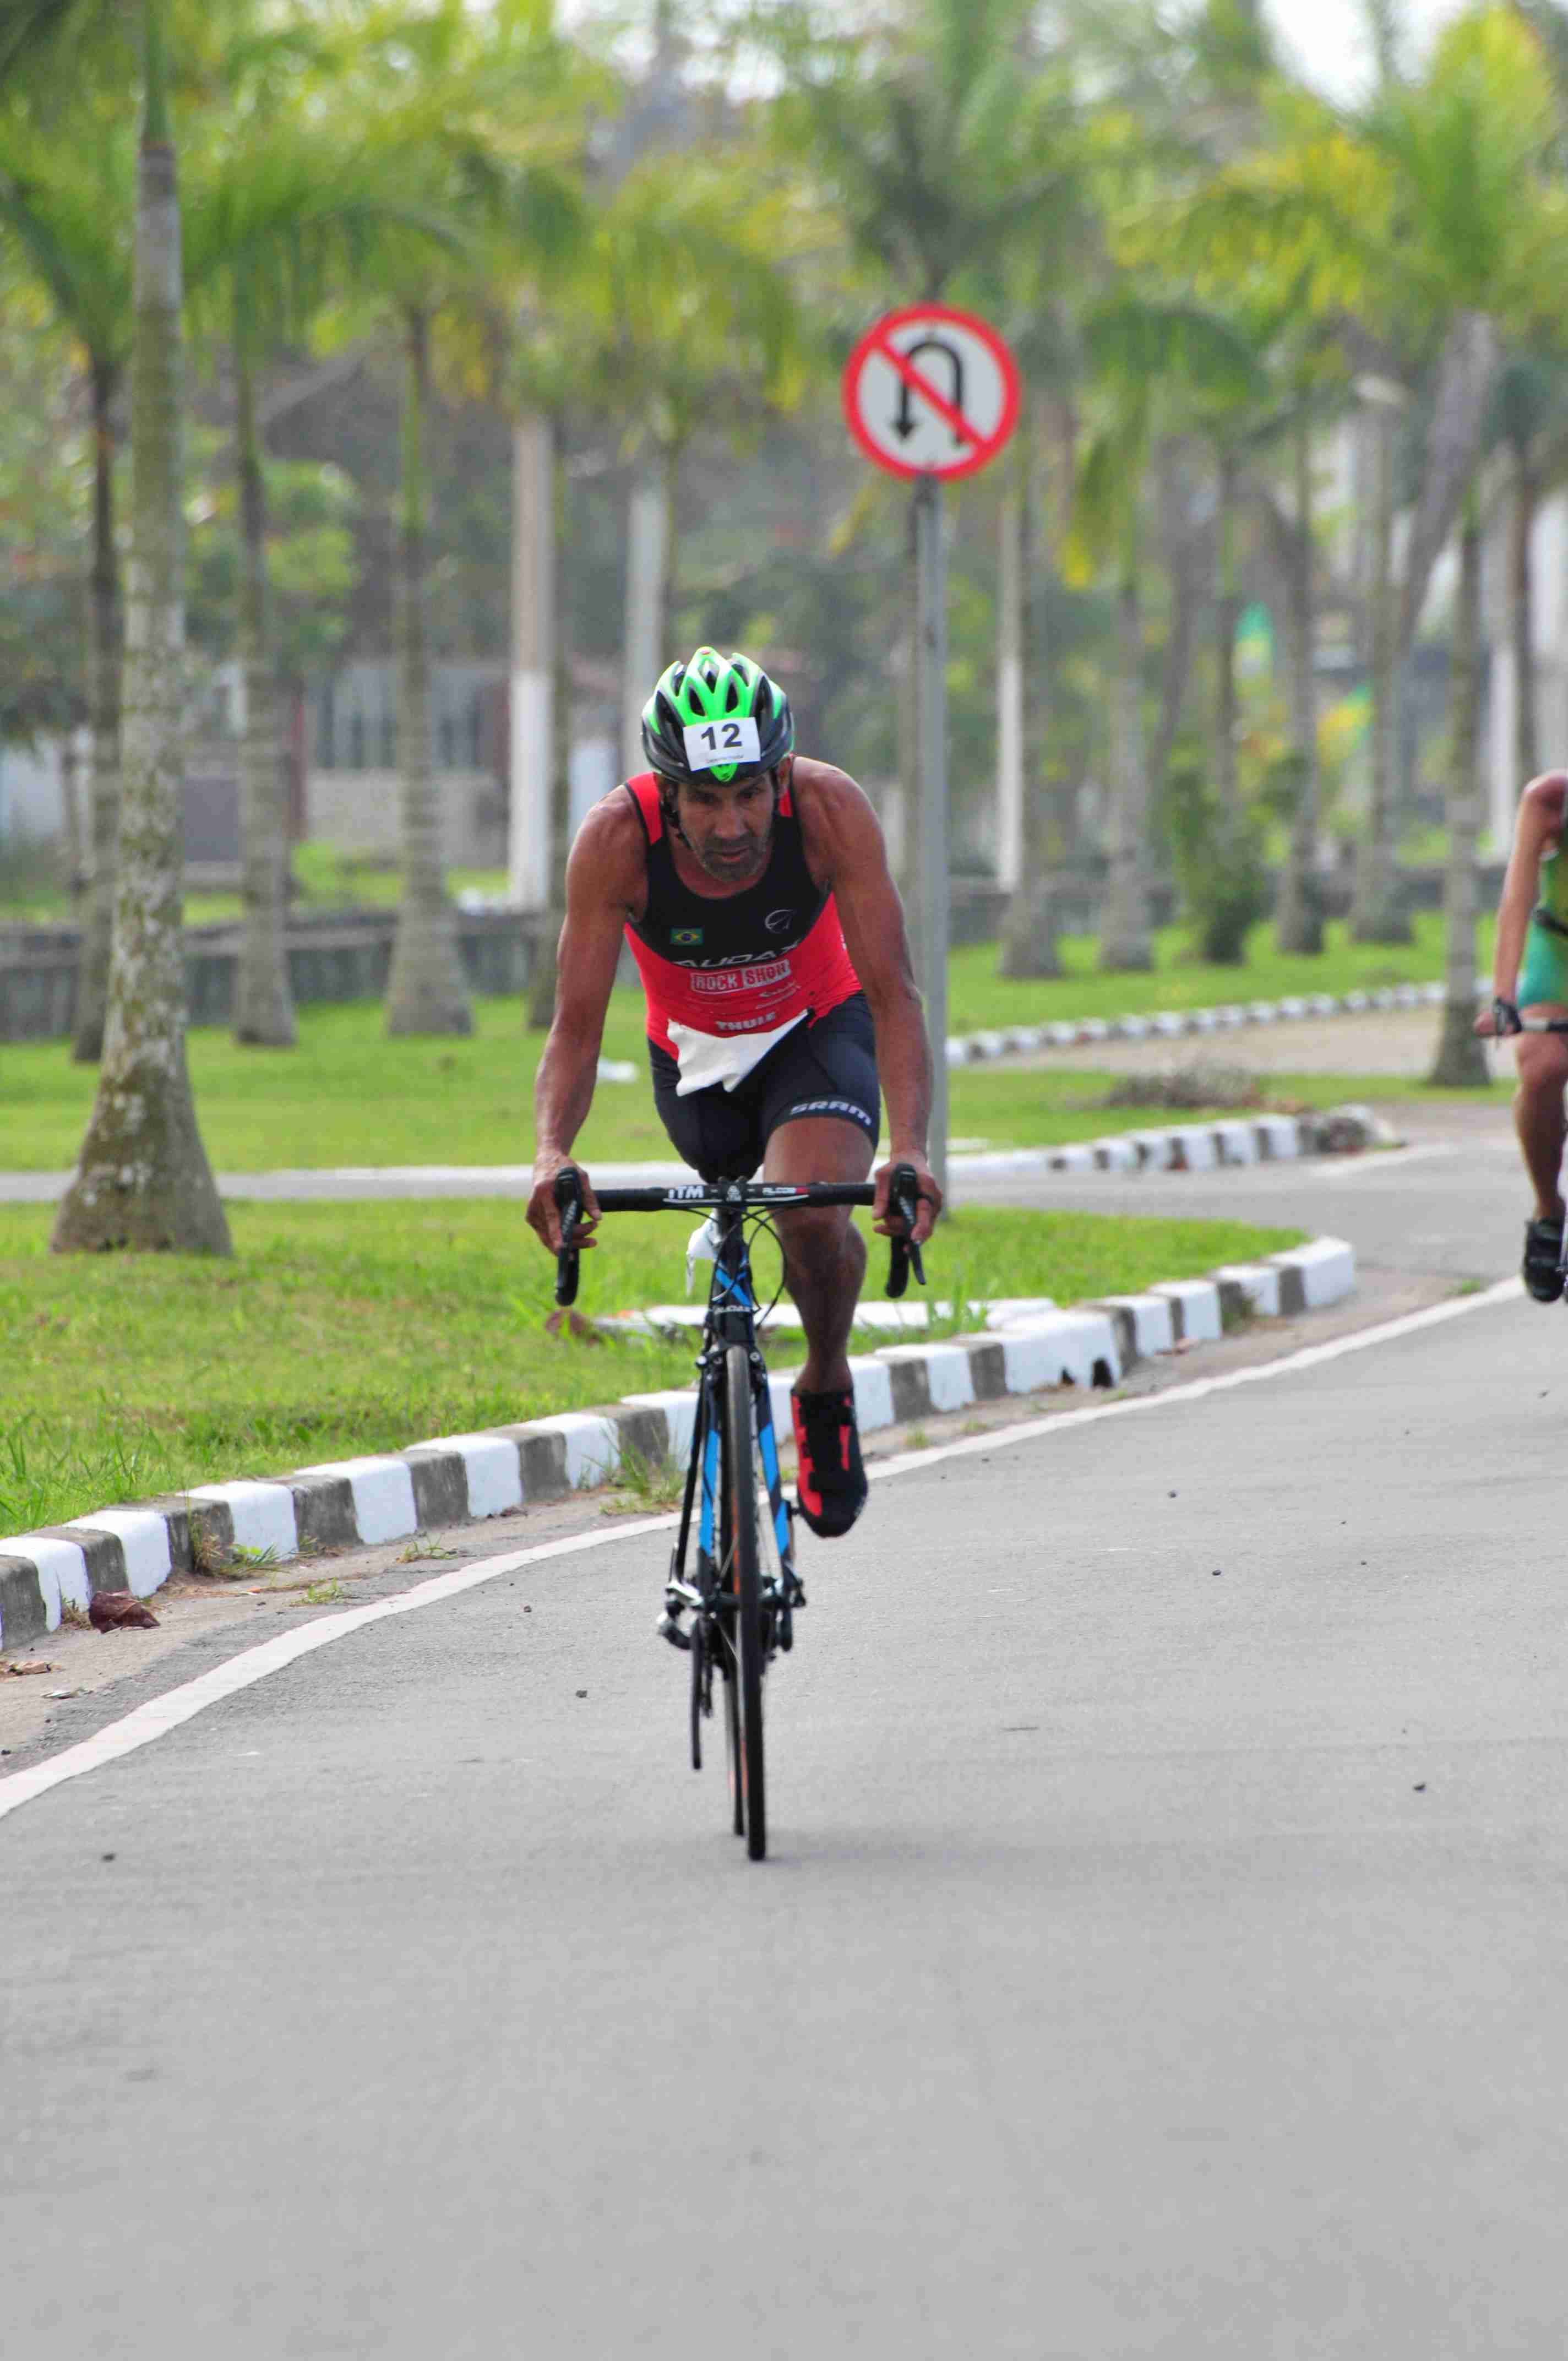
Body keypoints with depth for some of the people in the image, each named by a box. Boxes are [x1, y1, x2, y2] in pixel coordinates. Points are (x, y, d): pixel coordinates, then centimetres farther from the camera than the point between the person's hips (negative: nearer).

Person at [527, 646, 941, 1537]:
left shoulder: (830, 811, -32)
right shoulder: (617, 839, -31)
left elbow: (895, 996, -33)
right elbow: (578, 1026, -28)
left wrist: (910, 1147, -48)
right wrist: (552, 1155, -47)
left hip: (818, 1031, -2)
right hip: (696, 1058, 2)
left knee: (814, 1218, -26)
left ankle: (829, 1389, 1)